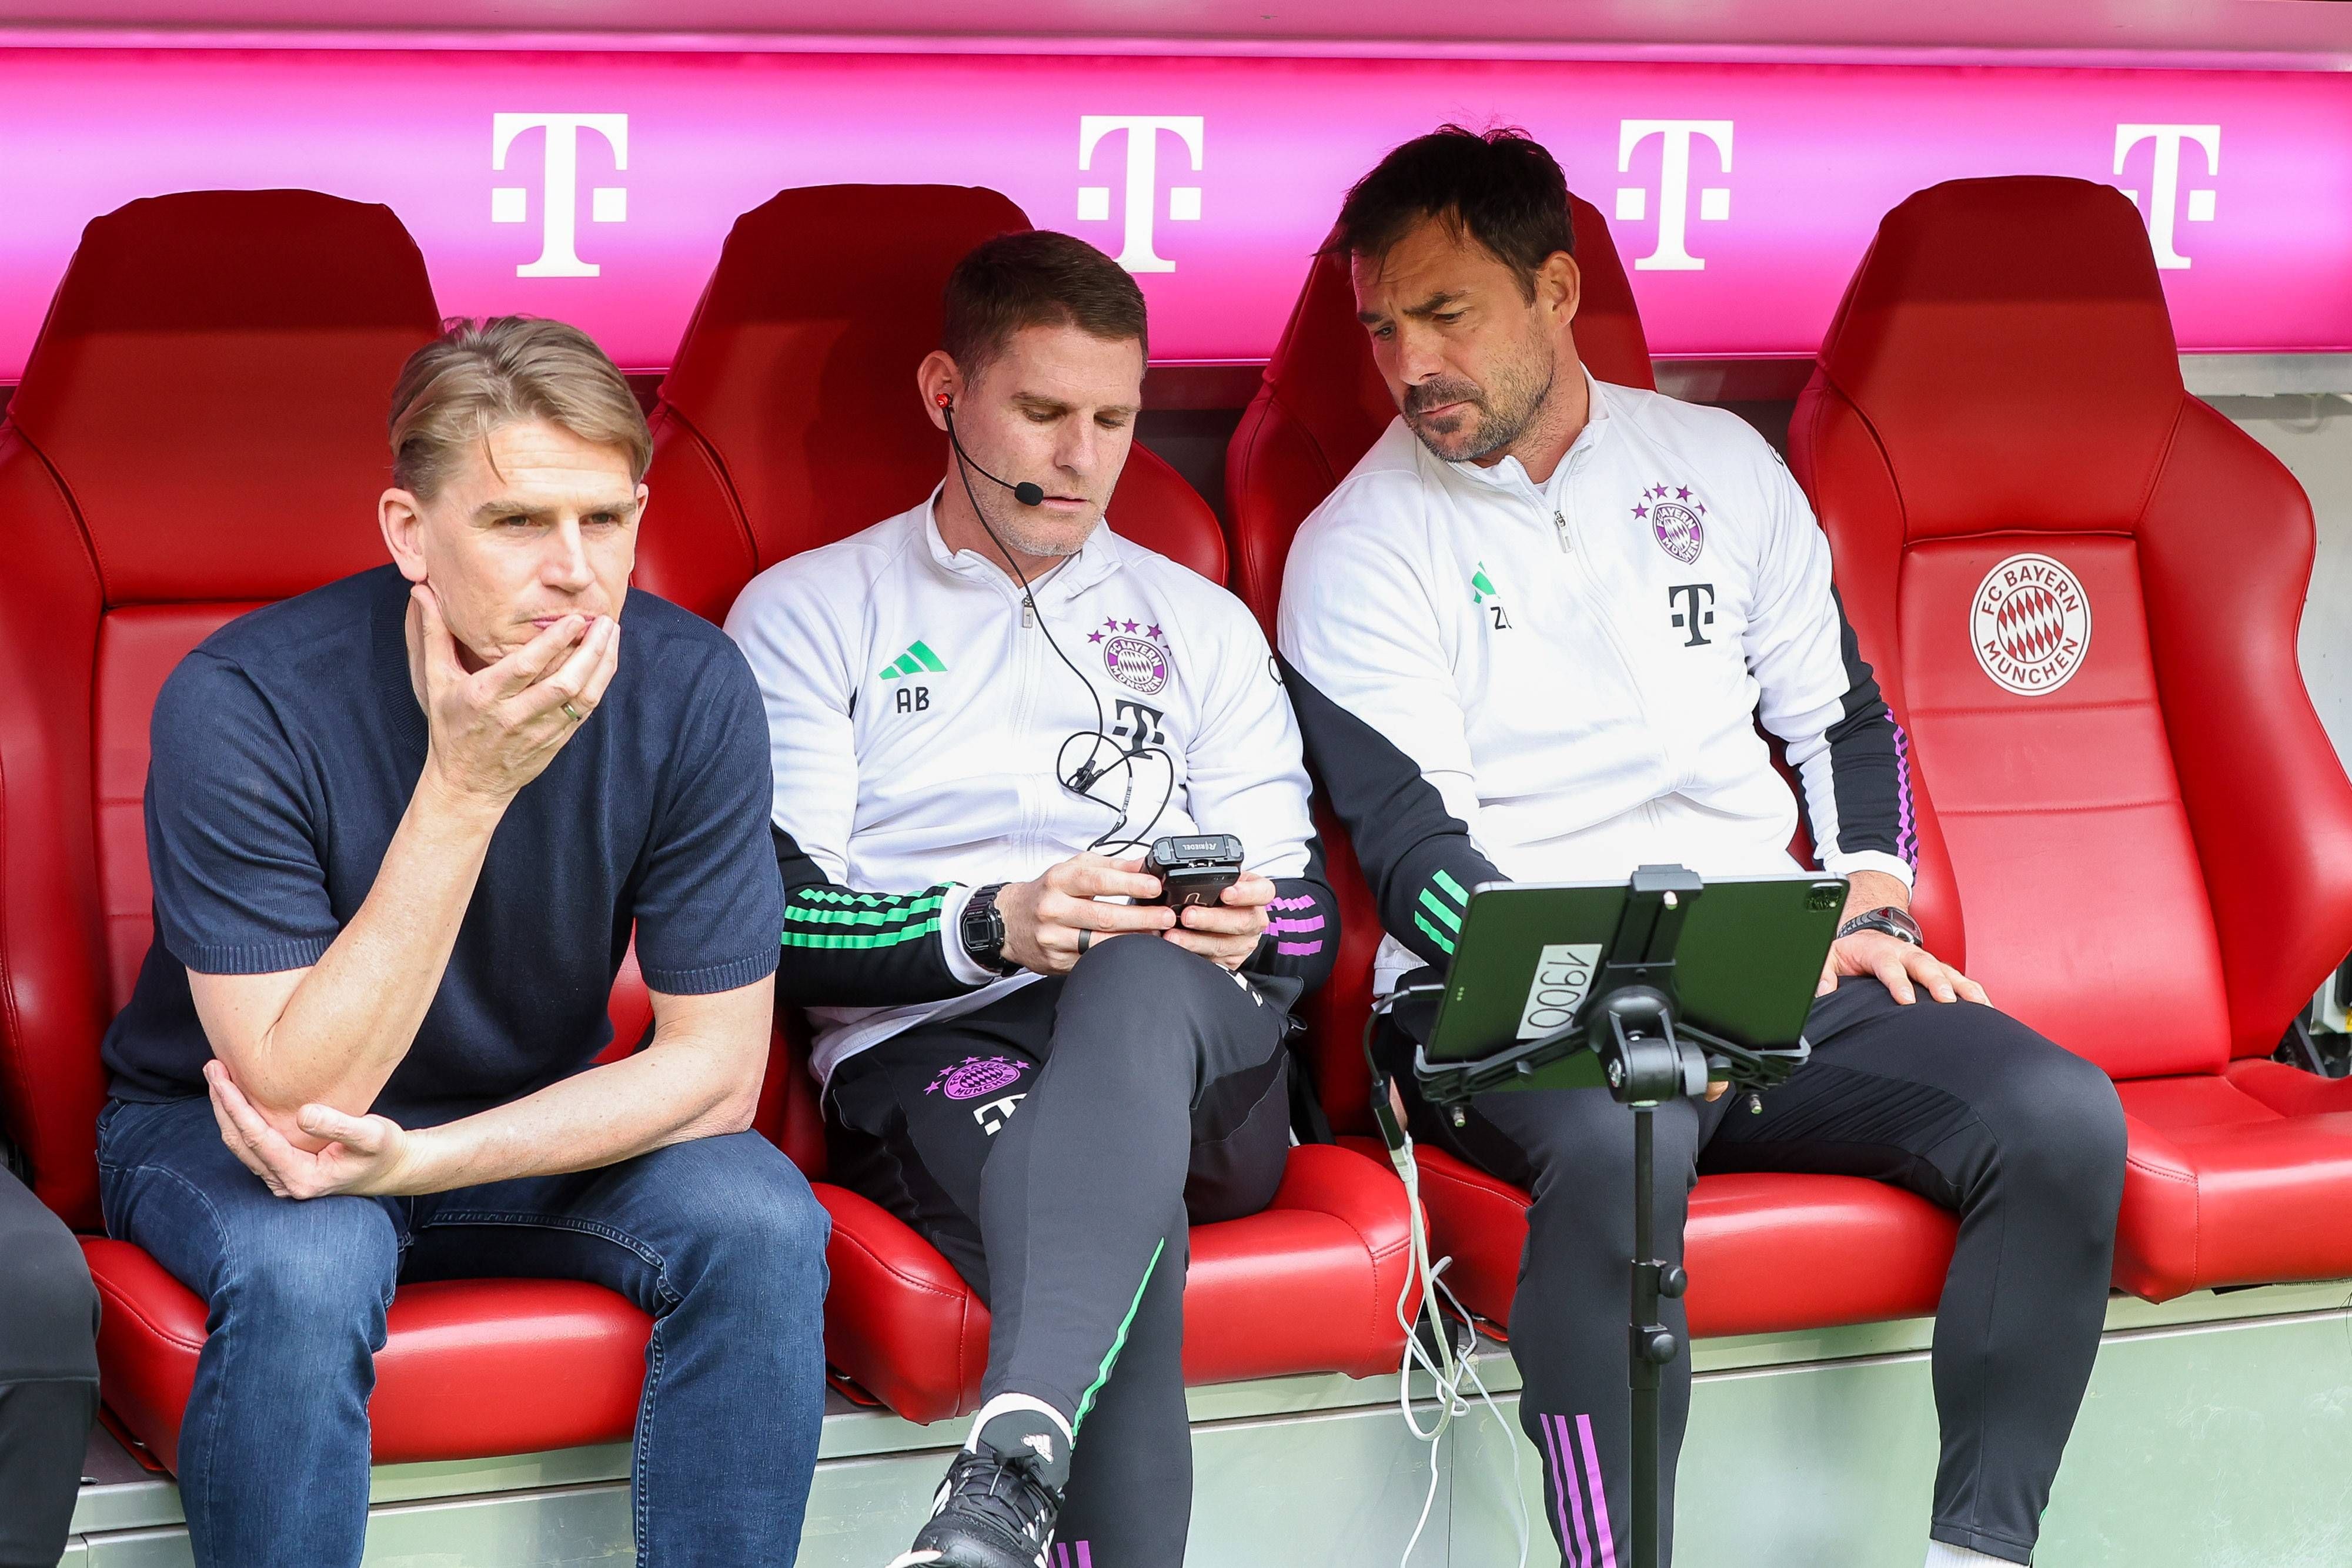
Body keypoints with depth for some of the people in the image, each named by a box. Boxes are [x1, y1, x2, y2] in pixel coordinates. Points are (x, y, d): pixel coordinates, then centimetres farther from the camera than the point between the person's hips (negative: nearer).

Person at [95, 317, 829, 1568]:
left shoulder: (689, 689, -18)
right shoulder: (244, 703, -27)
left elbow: (715, 1062, -14)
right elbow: (295, 1092, -29)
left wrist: (423, 1159, -27)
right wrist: (465, 790, -36)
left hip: (535, 1131, 3)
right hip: (222, 1127, -3)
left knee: (762, 1226, -24)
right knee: (303, 1267, -35)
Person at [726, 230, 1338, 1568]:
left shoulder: (1201, 625, 25)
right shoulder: (810, 615, 15)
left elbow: (1312, 914, 17)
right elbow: (774, 922, 2)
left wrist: (1248, 929, -9)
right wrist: (990, 927, -16)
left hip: (1202, 1063, 2)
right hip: (929, 1050, -1)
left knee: (1140, 973, -39)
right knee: (1123, 1219, -38)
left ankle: (1015, 1461, -57)